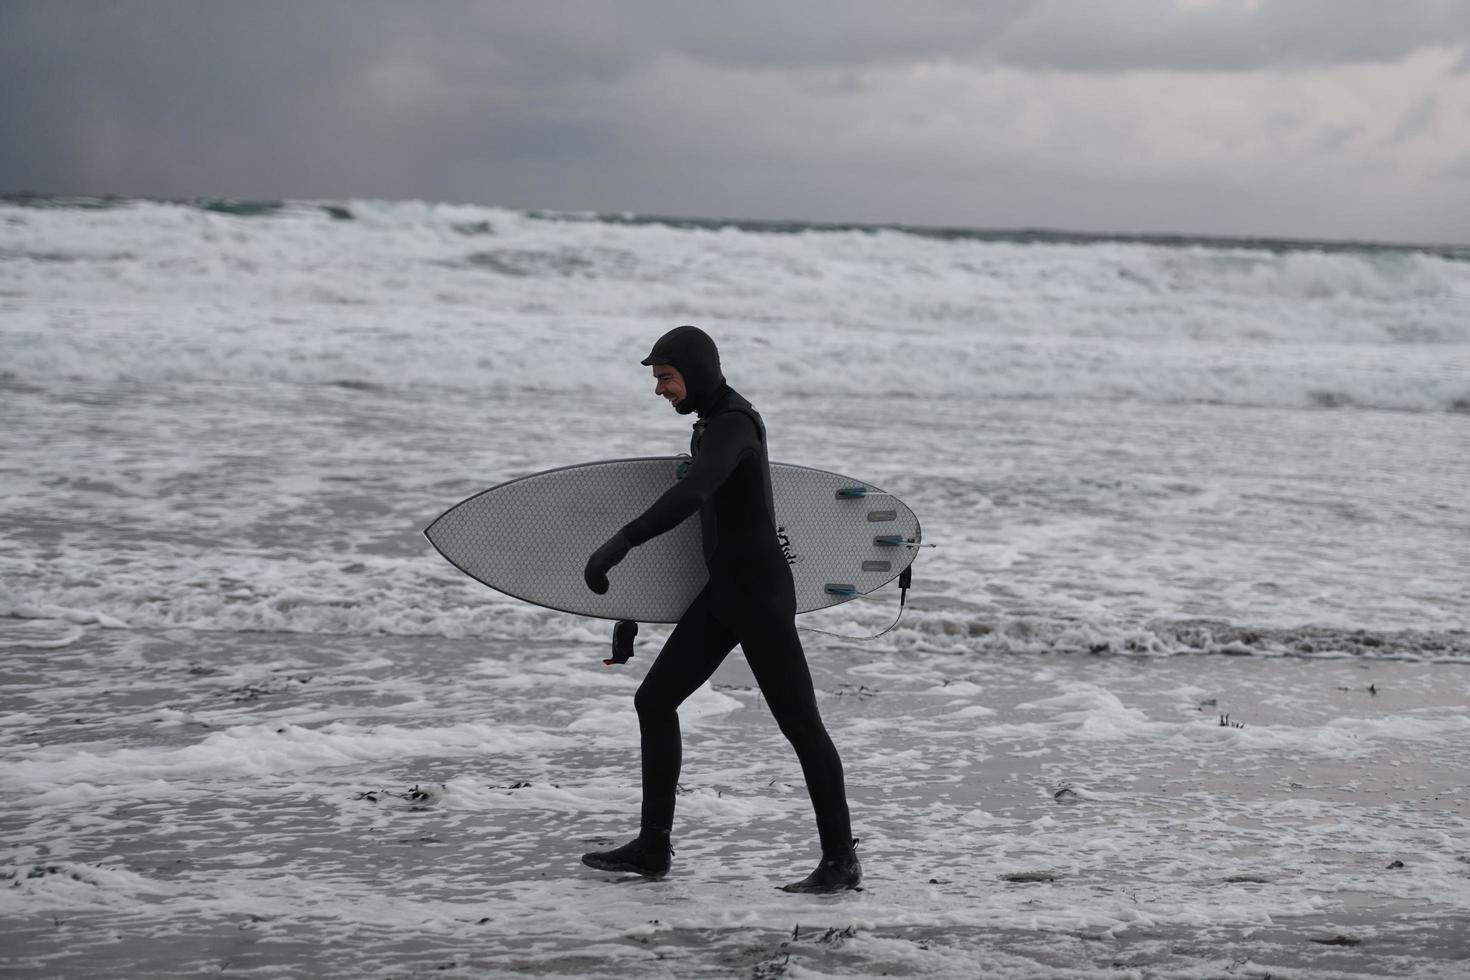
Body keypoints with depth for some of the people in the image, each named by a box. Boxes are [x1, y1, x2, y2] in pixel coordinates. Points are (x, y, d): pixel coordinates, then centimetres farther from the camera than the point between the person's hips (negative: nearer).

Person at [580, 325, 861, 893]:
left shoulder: (733, 425, -18)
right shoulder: (713, 421, 14)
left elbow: (692, 494, -35)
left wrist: (621, 543, -43)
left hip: (759, 594, -10)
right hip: (723, 591, 10)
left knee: (800, 723, -4)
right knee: (654, 702, 7)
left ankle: (841, 861, 3)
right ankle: (652, 848, 11)